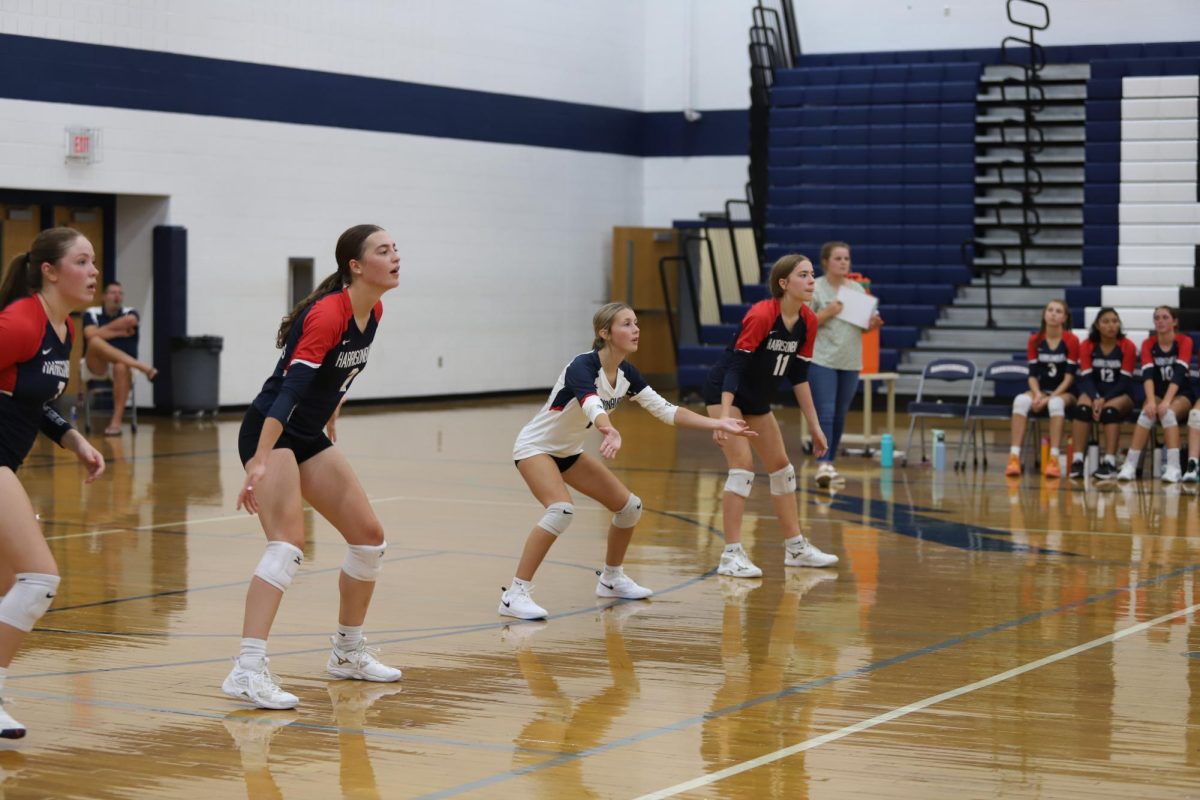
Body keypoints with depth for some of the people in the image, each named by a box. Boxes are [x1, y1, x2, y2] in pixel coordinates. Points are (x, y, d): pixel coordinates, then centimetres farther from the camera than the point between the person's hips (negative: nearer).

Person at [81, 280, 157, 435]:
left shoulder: (129, 312, 6)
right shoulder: (91, 313, 3)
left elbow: (130, 320, -21)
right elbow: (91, 335, -16)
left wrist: (104, 330, -10)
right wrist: (119, 333, -10)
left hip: (121, 365, 0)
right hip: (95, 367, 0)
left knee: (121, 367, -38)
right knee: (95, 342, -32)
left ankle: (116, 421, -37)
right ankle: (141, 366, -40)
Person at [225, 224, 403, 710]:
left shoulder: (372, 313, 3)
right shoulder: (327, 314, -24)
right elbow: (288, 389, -31)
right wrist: (259, 465, -38)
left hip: (310, 437, 9)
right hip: (269, 433, -9)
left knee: (369, 537, 10)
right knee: (289, 544, -25)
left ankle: (348, 652, 27)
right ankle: (247, 671, -30)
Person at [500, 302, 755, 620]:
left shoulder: (626, 373, -5)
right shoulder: (582, 366, -29)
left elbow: (664, 409, 0)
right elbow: (592, 405, -49)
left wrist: (718, 424, -7)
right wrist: (610, 432, -71)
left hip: (569, 451, 9)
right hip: (535, 447, -9)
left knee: (629, 506, 6)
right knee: (561, 510, -32)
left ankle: (611, 578, 29)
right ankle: (515, 594, -29)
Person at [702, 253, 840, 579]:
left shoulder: (808, 322, -5)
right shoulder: (760, 316, -26)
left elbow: (798, 376, 4)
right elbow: (735, 366, -28)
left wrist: (814, 425, 4)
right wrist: (724, 418, -37)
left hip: (758, 400, 8)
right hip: (725, 392, -8)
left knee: (782, 466, 11)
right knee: (743, 464, -18)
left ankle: (796, 548, 23)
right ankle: (731, 555, -15)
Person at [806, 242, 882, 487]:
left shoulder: (857, 289, 13)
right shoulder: (815, 288, -4)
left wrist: (873, 324, -3)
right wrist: (827, 313, -21)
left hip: (850, 363, 5)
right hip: (822, 361, -5)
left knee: (840, 416, 10)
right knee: (825, 414, -13)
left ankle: (830, 462, 20)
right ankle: (823, 465, -18)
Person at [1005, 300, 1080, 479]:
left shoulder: (1071, 341, -5)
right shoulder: (1035, 340, 4)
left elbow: (1069, 377, -9)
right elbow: (1032, 374, 2)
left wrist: (1050, 398, -19)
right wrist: (1037, 395, -17)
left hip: (1064, 393, -3)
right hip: (1041, 391, 3)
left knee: (1056, 403, -38)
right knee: (1021, 400, -30)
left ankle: (1053, 460, -42)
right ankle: (1014, 458, -37)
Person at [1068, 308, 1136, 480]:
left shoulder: (1127, 347, -4)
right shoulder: (1087, 346, 2)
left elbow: (1124, 380, -9)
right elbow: (1086, 377, -6)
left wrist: (1104, 400, -23)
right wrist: (1095, 399, -25)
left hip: (1119, 395, -1)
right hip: (1094, 393, 1)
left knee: (1110, 409, -35)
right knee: (1083, 407, -32)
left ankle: (1110, 463, -40)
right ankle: (1077, 460, -38)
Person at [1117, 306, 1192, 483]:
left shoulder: (1184, 342, -8)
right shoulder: (1148, 344, -1)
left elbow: (1179, 373, -20)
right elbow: (1147, 374, -15)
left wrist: (1166, 401, -34)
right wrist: (1151, 401, -32)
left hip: (1181, 395, -2)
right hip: (1157, 394, 2)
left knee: (1168, 412, -34)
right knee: (1147, 413, -30)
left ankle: (1173, 467, -38)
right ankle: (1130, 466, -34)